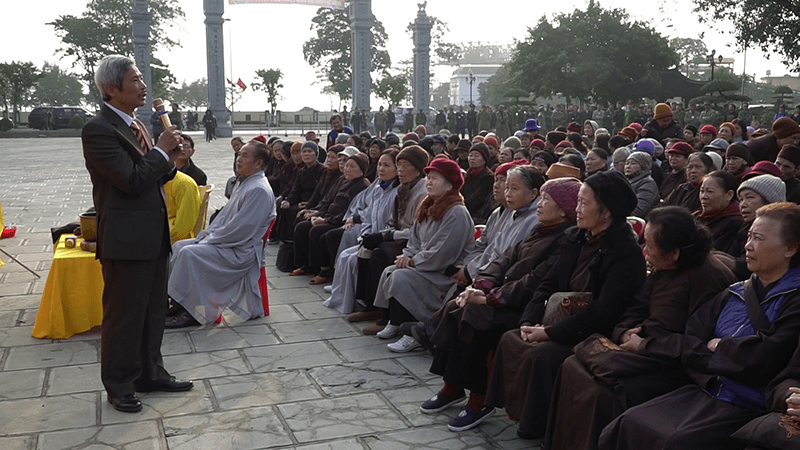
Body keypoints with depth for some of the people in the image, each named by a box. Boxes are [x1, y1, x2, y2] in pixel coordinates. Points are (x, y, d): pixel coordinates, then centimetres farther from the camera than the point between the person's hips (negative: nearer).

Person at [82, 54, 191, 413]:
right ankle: (119, 387, 19)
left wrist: (170, 162, -2)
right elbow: (132, 180, -23)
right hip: (125, 238, -9)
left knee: (153, 310, 18)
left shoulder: (135, 125, 13)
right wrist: (162, 150, -13)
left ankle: (150, 373, 33)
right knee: (124, 315, 4)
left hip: (153, 235, 9)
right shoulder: (98, 130, -15)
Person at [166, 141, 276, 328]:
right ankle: (178, 304, 8)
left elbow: (240, 229, -24)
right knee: (178, 246, 6)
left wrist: (210, 239, -14)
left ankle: (190, 312, -14)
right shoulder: (242, 184, 15)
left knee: (189, 253, -23)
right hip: (224, 241, 11)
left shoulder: (260, 190, -19)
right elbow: (225, 215, 22)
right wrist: (206, 233, 7)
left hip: (241, 252, -11)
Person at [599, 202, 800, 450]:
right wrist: (731, 355, -8)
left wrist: (718, 347, -1)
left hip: (748, 408, -6)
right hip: (704, 391, 7)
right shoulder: (735, 293, 16)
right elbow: (688, 347, 10)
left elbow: (766, 359, -18)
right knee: (628, 424, -11)